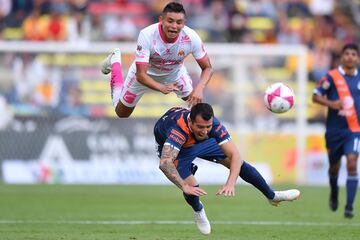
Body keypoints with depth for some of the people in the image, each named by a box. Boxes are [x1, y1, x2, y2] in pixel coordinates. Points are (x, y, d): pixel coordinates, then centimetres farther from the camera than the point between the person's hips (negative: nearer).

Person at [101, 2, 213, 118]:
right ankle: (115, 62, 36)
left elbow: (207, 68, -21)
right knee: (122, 114, 15)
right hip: (145, 74, -2)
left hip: (174, 72, 2)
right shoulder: (147, 35, -40)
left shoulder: (191, 37, -34)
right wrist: (162, 88, -56)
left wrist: (199, 88, -42)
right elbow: (141, 75, -38)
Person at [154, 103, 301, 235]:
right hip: (171, 146, -4)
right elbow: (164, 163, -58)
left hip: (201, 142, 4)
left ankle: (272, 196, 22)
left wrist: (230, 183, -51)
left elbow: (234, 155, -36)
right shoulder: (179, 129, -47)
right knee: (191, 186, -19)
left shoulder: (214, 124, -34)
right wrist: (184, 187, -66)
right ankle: (198, 212, 19)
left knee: (237, 162, 0)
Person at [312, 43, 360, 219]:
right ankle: (334, 194, 45)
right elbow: (316, 96, -6)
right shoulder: (332, 77, -6)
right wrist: (330, 103, -22)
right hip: (334, 130, -1)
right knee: (334, 166, 13)